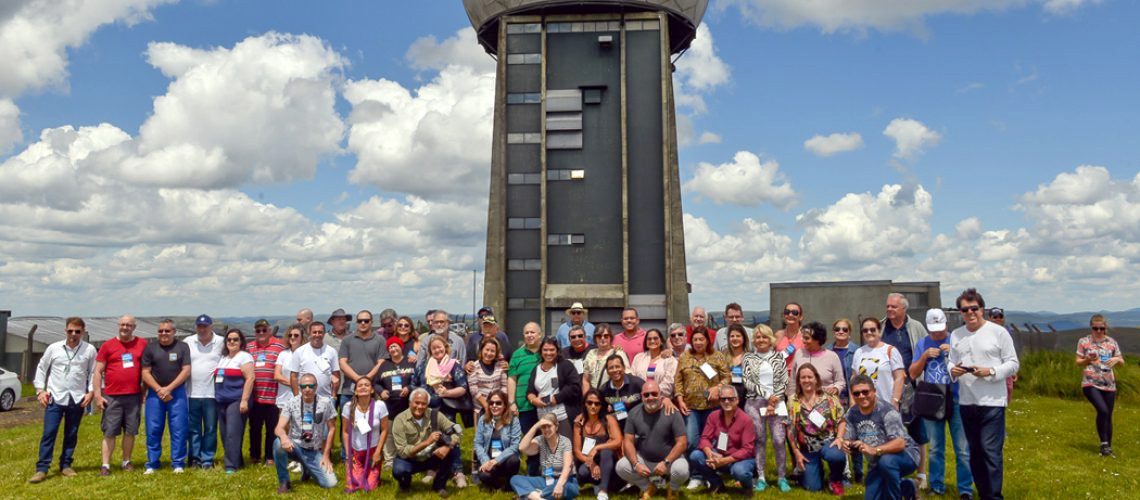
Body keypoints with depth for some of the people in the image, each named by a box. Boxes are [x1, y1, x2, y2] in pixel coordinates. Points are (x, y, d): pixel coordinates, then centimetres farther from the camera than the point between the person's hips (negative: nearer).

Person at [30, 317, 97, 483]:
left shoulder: (89, 350, -1)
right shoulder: (53, 348, 1)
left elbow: (93, 373, 5)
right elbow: (41, 368, 9)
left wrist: (90, 392, -3)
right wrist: (40, 390, 2)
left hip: (77, 399, 0)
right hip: (55, 398, 0)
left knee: (71, 435, 9)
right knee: (49, 434, -3)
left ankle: (65, 465, 19)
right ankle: (42, 469, 2)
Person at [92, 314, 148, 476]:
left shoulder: (142, 344, 6)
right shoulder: (108, 346, 2)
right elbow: (98, 372, 3)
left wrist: (145, 392, 8)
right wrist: (97, 395, -4)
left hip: (134, 396, 1)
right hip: (112, 397, -1)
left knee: (130, 431, 8)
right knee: (110, 432, 1)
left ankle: (126, 462, 20)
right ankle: (105, 465, 6)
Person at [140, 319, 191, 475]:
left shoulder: (183, 348, 4)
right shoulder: (150, 348, 7)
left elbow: (186, 371, -3)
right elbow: (145, 373, 2)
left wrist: (169, 388, -11)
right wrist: (159, 390, -10)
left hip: (177, 393, -1)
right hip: (155, 393, 1)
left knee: (179, 429, -2)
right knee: (153, 430, 2)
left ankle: (178, 464, 5)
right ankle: (152, 464, 12)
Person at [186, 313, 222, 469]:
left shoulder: (221, 342, 0)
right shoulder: (188, 342, 5)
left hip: (212, 393, -1)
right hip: (192, 393, 2)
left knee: (210, 429, 4)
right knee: (193, 429, 9)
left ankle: (207, 459, 13)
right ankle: (195, 458, 18)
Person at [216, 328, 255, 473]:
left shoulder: (244, 357, -5)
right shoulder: (223, 358, 19)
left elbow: (250, 378, -13)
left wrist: (244, 400, -18)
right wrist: (217, 397, 18)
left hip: (236, 401, -8)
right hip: (222, 401, 8)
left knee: (232, 434, -12)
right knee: (225, 434, 8)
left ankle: (231, 465, -10)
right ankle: (235, 460, 19)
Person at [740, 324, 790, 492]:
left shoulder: (779, 356, 7)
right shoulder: (749, 358, 5)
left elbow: (784, 382, 2)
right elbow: (747, 382, -3)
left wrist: (774, 400, -7)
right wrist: (767, 395, -9)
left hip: (776, 402, 0)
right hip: (754, 402, 0)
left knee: (779, 440, -5)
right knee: (759, 440, 2)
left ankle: (781, 477, 6)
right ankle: (761, 478, 9)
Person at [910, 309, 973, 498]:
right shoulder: (922, 344, 9)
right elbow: (913, 374, 6)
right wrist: (925, 356, -8)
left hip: (956, 401, -2)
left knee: (963, 449, -3)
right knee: (935, 448, 10)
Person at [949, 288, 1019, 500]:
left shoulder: (998, 332, -4)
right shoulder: (955, 335, 9)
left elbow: (1012, 364, -3)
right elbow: (951, 362, 12)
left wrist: (990, 371, -18)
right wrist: (952, 370, -10)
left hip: (992, 403, -5)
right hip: (967, 402, 5)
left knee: (991, 451, -8)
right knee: (975, 452, 13)